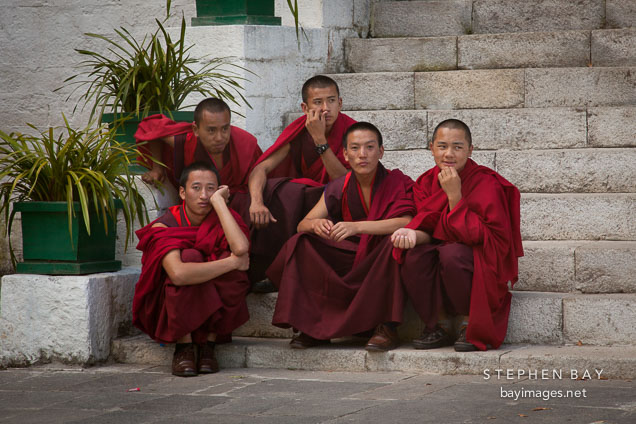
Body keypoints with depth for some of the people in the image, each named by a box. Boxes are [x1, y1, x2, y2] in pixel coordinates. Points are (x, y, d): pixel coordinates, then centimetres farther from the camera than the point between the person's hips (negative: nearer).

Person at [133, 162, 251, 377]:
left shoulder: (222, 219, -7)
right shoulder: (164, 226, -15)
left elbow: (241, 248, -33)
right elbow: (178, 274, -36)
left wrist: (218, 201, -22)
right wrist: (232, 262, -32)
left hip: (215, 309, 2)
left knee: (231, 265, -25)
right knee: (190, 256, -28)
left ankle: (208, 344, -15)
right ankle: (184, 347, -22)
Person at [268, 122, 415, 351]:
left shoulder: (397, 182, -9)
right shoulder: (338, 189, 3)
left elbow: (405, 223, -27)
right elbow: (302, 224, -2)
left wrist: (357, 227, -40)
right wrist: (316, 224, -29)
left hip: (383, 263, -4)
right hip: (352, 259, 4)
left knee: (395, 242, -36)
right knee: (301, 243, -13)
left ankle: (386, 327, -32)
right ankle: (314, 325, -17)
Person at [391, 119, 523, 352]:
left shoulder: (486, 183, -15)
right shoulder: (427, 182, 0)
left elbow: (478, 235, -23)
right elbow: (430, 231, -2)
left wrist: (454, 195, -27)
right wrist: (414, 234, -26)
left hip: (484, 264, -4)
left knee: (452, 254, -35)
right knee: (414, 257, -26)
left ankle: (470, 325, -13)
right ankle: (439, 326, -8)